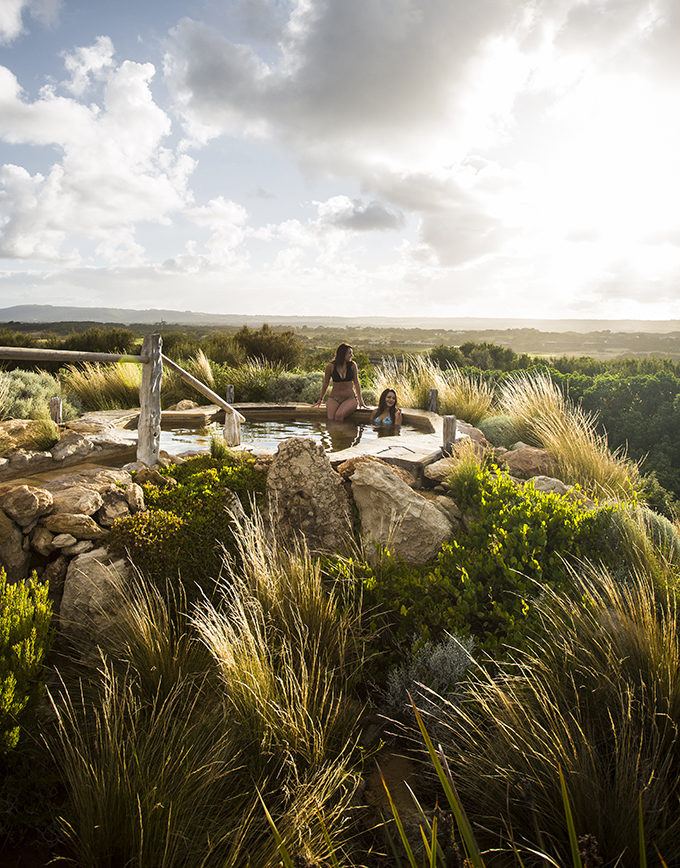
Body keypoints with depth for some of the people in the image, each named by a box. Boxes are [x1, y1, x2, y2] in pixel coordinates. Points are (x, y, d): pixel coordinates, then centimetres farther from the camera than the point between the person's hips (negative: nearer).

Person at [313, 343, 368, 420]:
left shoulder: (352, 365, 0)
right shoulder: (330, 366, -2)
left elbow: (356, 383, 9)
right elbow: (326, 383, 12)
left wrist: (361, 401, 7)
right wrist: (320, 399, 19)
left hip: (350, 398, -1)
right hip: (334, 398, 1)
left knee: (339, 415, -31)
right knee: (330, 419, -28)